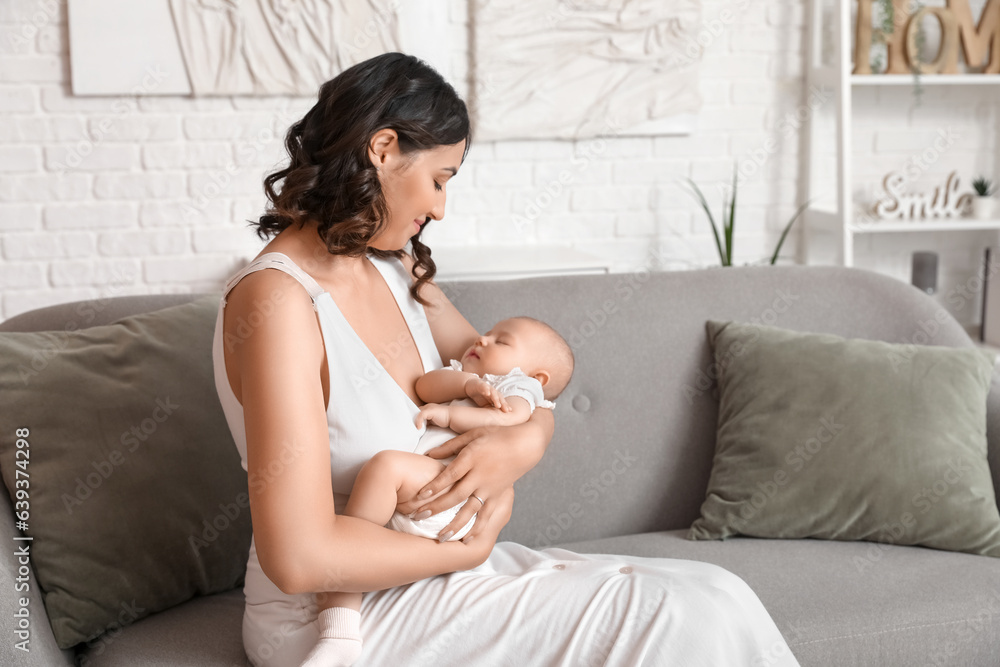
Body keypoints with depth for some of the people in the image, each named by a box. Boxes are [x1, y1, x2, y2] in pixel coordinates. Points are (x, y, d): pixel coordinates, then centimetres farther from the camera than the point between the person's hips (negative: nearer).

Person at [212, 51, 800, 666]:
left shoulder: (395, 267, 7)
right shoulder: (277, 299, -21)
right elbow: (300, 557, -26)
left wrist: (524, 442, -10)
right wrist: (467, 551, -13)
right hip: (338, 613, -8)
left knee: (713, 593, -7)